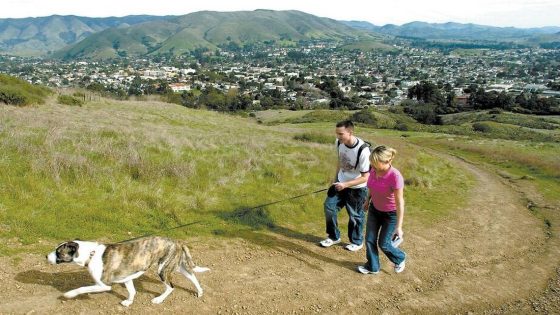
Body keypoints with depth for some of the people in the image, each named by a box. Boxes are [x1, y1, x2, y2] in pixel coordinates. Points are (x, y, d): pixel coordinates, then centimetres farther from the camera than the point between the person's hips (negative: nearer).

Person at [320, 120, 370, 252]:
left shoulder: (363, 150, -32)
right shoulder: (339, 142, -13)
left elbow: (365, 177, -25)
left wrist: (345, 185, -31)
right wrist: (336, 179, 12)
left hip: (357, 188, -6)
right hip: (341, 182, 6)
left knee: (355, 215, 10)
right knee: (329, 206, 9)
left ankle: (357, 242, 35)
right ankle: (334, 236, 32)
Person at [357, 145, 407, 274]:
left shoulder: (395, 176, -34)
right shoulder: (374, 169, -16)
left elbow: (400, 203, -28)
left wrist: (399, 226, -24)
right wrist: (368, 200, 20)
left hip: (391, 213, -6)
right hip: (375, 209, 6)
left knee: (383, 244, 6)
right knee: (370, 239, 8)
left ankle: (400, 258, 37)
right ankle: (373, 267, 29)